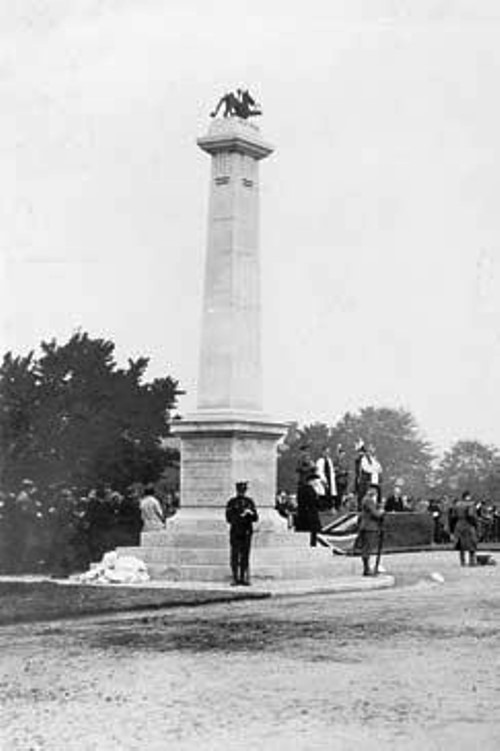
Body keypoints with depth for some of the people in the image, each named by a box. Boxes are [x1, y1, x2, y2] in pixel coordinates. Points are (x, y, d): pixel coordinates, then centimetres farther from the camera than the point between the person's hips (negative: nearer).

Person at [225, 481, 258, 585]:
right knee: (235, 556, -3)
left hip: (247, 533, 2)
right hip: (235, 533, -2)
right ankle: (235, 578, 1)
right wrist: (240, 516, -17)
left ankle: (243, 578, 6)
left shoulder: (250, 502, 11)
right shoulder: (231, 502, 3)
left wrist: (251, 513, -14)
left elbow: (256, 518, 7)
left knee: (245, 556, 2)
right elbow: (229, 518, -5)